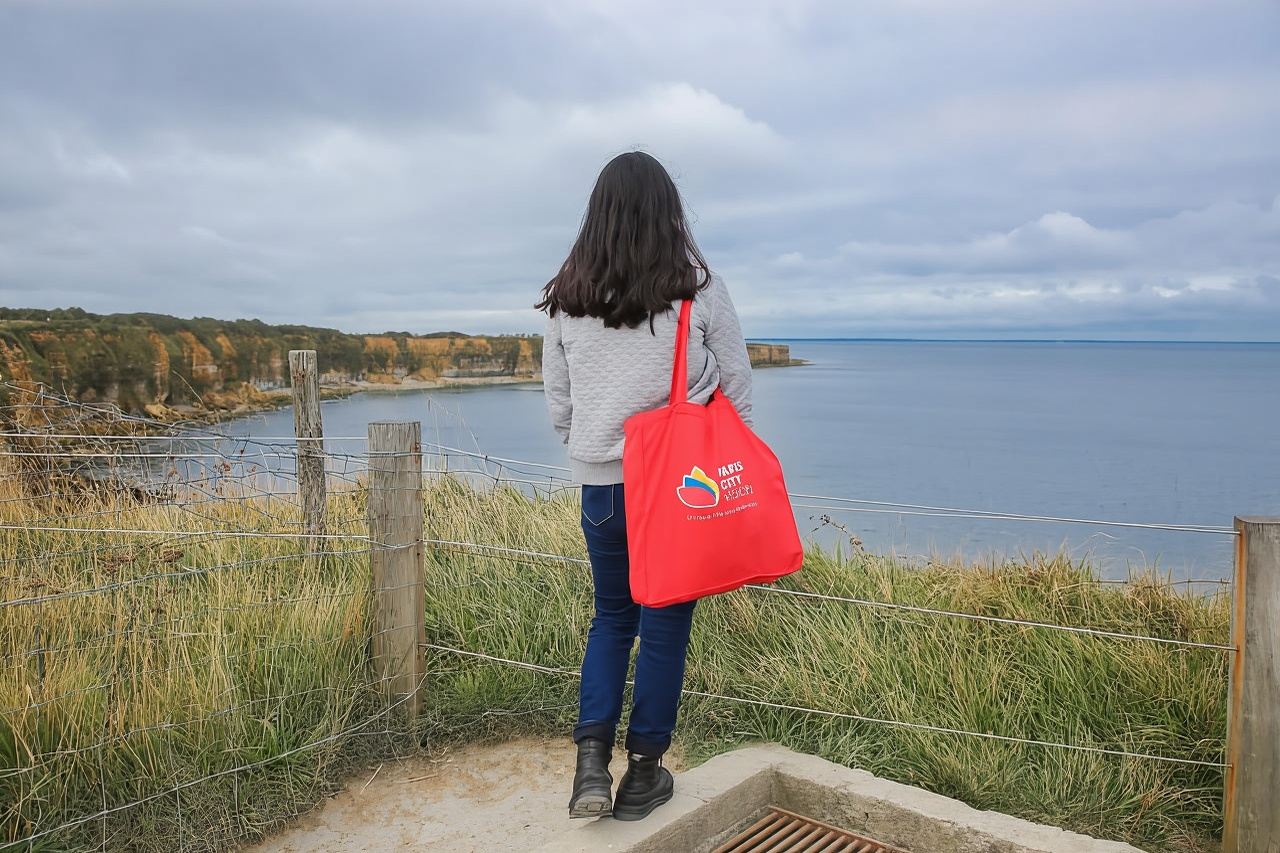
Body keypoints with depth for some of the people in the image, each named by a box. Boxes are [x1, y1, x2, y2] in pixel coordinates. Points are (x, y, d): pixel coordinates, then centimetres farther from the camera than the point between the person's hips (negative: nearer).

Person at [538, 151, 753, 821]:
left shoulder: (565, 298, 1)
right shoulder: (698, 287, -8)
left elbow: (557, 402, 8)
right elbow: (736, 388, 0)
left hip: (602, 483, 3)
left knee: (612, 617, 20)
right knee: (665, 628, 10)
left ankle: (592, 761, 11)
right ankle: (643, 773, 21)